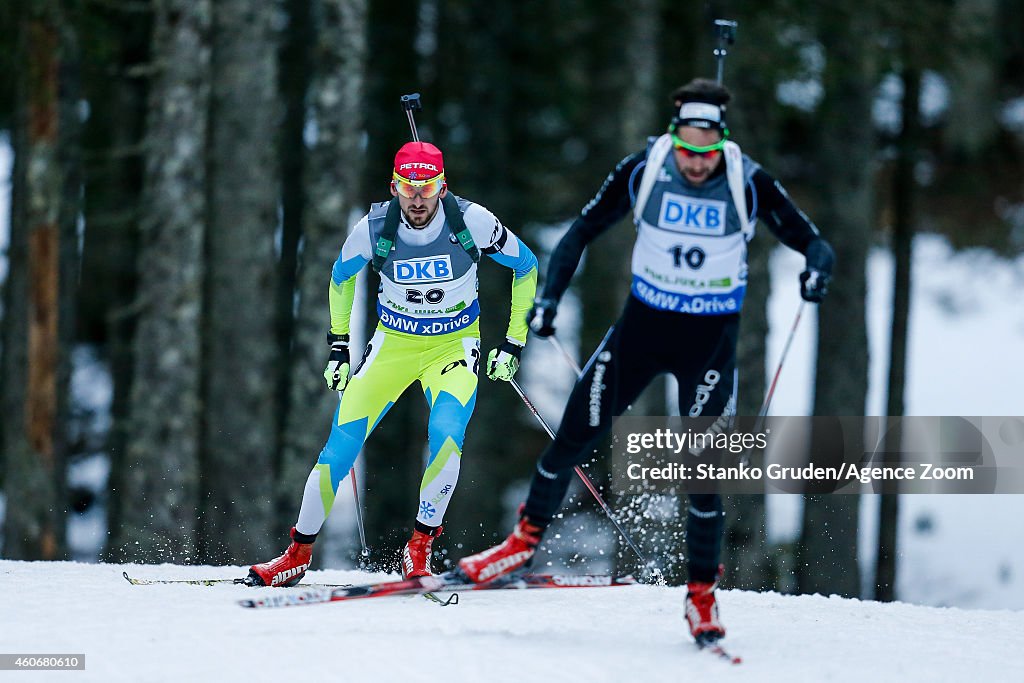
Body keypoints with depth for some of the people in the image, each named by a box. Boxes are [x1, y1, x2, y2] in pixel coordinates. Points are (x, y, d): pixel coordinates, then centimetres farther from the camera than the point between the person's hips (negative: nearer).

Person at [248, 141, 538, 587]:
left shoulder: (471, 222, -20)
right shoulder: (374, 229, -16)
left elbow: (525, 265, -2)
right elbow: (341, 276, 7)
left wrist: (514, 341, -2)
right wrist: (339, 344, 7)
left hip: (454, 345, -1)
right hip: (393, 344, 1)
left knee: (447, 431, -28)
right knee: (343, 441, -10)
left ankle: (420, 546, -13)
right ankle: (299, 553, 3)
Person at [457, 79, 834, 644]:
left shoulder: (748, 183, -16)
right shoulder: (643, 171, -12)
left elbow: (809, 240, -10)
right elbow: (583, 231, -2)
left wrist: (817, 268, -34)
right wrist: (549, 299, -12)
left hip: (711, 337, -2)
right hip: (643, 322, 2)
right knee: (575, 436, 1)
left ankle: (702, 596, 7)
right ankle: (526, 539, 22)